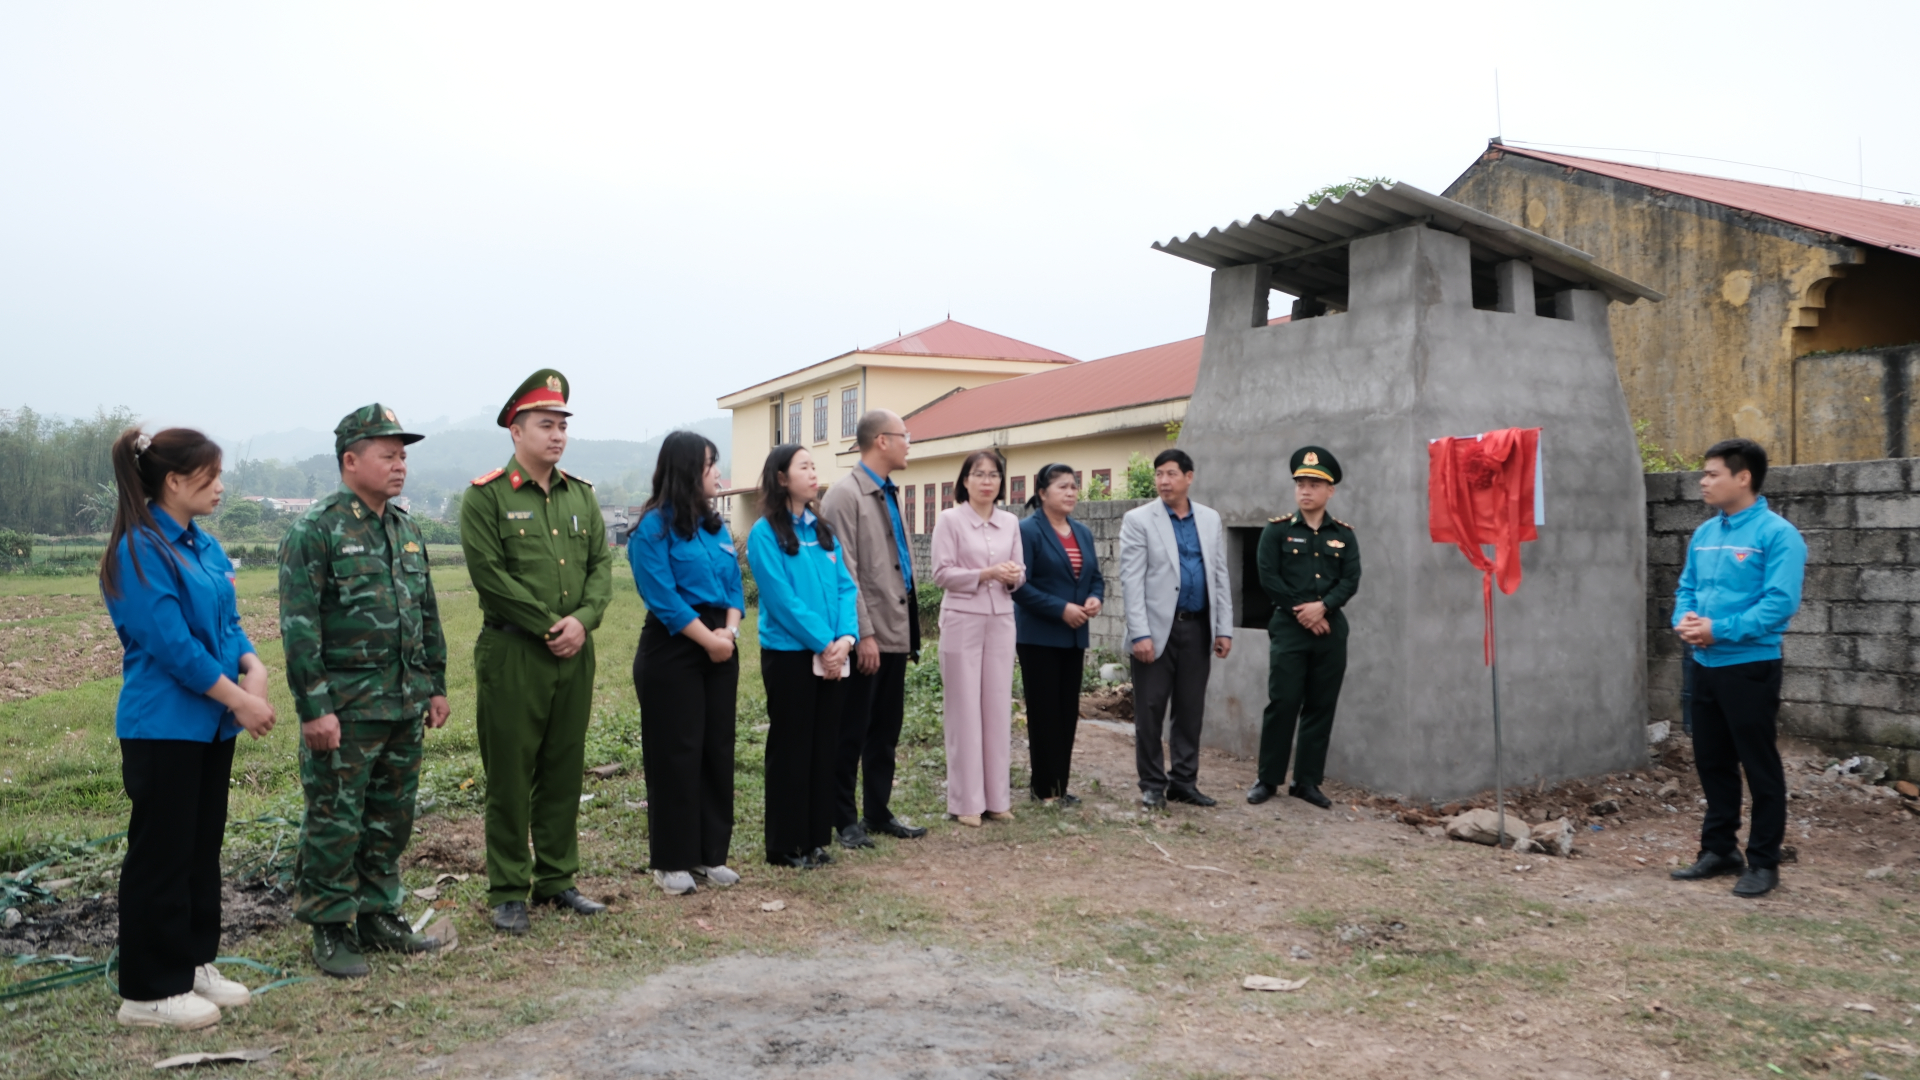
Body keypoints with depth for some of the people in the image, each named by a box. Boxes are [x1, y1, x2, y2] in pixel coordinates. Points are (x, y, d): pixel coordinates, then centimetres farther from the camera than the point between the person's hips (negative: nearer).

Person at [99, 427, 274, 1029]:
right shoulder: (141, 552, -15)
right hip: (163, 726, -8)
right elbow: (172, 643, -20)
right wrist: (239, 699, -16)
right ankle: (148, 993, 12)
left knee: (203, 847, 15)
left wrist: (253, 668, -7)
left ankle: (194, 963, 28)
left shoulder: (205, 546, 10)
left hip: (212, 724, 8)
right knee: (161, 854, 0)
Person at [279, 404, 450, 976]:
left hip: (406, 704, 7)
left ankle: (379, 916, 27)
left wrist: (436, 686, 16)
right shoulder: (316, 531, -10)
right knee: (335, 821, 1)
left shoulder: (408, 530, 12)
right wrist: (313, 707, -17)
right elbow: (299, 627, -14)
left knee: (392, 818, 14)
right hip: (345, 707, -7)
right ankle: (332, 930, 14)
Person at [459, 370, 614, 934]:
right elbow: (489, 573, -13)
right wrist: (549, 626, -14)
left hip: (574, 654, 6)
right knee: (510, 776, 2)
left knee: (565, 771, 12)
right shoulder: (486, 496, -6)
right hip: (511, 654, -5)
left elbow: (602, 563, 8)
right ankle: (508, 892, 12)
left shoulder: (580, 494, 11)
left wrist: (583, 619, -9)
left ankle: (557, 879, 24)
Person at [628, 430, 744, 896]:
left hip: (719, 647, 7)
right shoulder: (654, 528, -9)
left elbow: (733, 584, 10)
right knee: (676, 753, -1)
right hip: (673, 650, -7)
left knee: (718, 749, 9)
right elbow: (663, 599, -15)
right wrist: (709, 639, -15)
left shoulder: (715, 526, 12)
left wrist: (730, 632, -8)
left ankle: (710, 852, 20)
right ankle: (670, 861, 11)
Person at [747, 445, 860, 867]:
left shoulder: (824, 530, 11)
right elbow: (781, 597, -15)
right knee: (791, 748, 3)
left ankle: (817, 837, 21)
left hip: (833, 655, 6)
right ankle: (786, 845, 13)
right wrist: (822, 643, -16)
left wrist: (846, 636, -10)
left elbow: (845, 586, 6)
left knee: (825, 745, 10)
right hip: (789, 654, -6)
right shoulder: (766, 532, -8)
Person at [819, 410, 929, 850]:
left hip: (896, 632, 8)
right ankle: (844, 820, 14)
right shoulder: (844, 496, -11)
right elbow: (844, 574, -16)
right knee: (851, 732, 3)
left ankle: (879, 813, 24)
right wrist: (864, 635, -18)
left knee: (886, 730, 13)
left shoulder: (891, 495, 15)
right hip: (866, 637, -8)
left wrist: (910, 626, 13)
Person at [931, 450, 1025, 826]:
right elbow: (942, 573, -7)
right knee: (964, 711, -1)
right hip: (962, 620, -4)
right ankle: (966, 802, 6)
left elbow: (1020, 570, 12)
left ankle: (996, 797, 14)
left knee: (998, 709, 6)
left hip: (1001, 620, 4)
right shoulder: (949, 519, -3)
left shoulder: (1010, 522, 10)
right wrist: (986, 574, -18)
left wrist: (1014, 576, -11)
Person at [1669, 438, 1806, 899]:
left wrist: (1719, 629, -22)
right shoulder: (1704, 533, 10)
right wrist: (1684, 620, -6)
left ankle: (1764, 861, 13)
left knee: (1759, 766, 3)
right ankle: (1719, 848, 28)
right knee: (1712, 761, 15)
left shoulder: (1777, 534, -13)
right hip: (1705, 666, 8)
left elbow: (1780, 602, -20)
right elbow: (1687, 589, 16)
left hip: (1751, 666, -7)